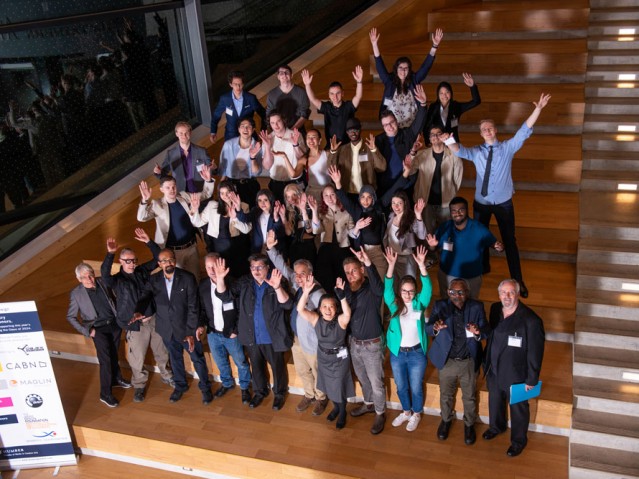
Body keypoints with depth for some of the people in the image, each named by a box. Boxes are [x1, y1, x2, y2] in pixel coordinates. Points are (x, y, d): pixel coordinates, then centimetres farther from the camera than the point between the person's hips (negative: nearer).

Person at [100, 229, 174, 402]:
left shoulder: (142, 270, 2)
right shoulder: (117, 280, -9)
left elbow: (158, 258, 1)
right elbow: (104, 274, -30)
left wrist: (148, 242, -13)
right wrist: (110, 254, -42)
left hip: (154, 319, 3)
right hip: (135, 325, -3)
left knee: (162, 351, 19)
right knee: (137, 359, 6)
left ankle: (167, 376, 41)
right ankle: (139, 385, 28)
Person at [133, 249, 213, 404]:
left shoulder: (187, 278, -16)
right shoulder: (154, 279, -5)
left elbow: (193, 307, -15)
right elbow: (144, 296, -17)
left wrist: (191, 332, -17)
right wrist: (138, 311, -40)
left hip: (186, 328, -3)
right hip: (167, 329, 3)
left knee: (197, 358, 11)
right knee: (175, 359, 22)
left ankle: (205, 387, 32)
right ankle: (180, 385, 44)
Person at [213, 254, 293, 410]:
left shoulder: (277, 282, -15)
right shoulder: (244, 282, -4)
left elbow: (287, 304, -28)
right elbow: (225, 296, -10)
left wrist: (277, 287, -47)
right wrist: (220, 279, -28)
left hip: (272, 337, -3)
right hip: (252, 336, 3)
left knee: (277, 366, 15)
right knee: (256, 366, 23)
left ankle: (280, 393, 39)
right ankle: (260, 391, 45)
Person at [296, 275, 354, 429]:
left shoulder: (341, 320, -21)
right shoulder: (316, 319, -14)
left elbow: (348, 313, -45)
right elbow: (300, 309, -28)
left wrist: (341, 295, -56)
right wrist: (306, 292, -42)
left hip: (340, 359, -3)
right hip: (323, 358, 4)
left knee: (339, 386, 10)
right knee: (329, 386, 21)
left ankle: (342, 412, 36)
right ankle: (336, 407, 47)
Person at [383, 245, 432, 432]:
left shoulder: (419, 303, -7)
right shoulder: (394, 304, -6)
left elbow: (428, 288, -23)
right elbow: (387, 288, -21)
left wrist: (422, 265, -38)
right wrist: (391, 265, -36)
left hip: (416, 353, -2)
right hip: (397, 352, 2)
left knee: (416, 387, 14)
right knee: (401, 386, 19)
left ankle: (416, 414, 37)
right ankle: (406, 412, 43)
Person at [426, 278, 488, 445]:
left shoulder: (476, 307, -12)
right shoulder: (440, 306, -12)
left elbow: (486, 332, -14)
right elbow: (428, 329, -19)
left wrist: (478, 332, -38)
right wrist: (436, 328, -43)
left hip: (469, 362, 0)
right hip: (446, 361, 1)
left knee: (469, 397, 19)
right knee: (446, 395, 21)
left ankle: (469, 424, 44)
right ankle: (446, 419, 48)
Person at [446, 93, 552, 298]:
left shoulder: (508, 147, -4)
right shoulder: (475, 152, -2)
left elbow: (524, 131, -14)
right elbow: (459, 150, -19)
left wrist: (538, 109, -26)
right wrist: (448, 141, -41)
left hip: (504, 203, -2)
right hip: (481, 203, 2)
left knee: (509, 241, 5)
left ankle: (518, 280, 15)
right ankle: (483, 267, 43)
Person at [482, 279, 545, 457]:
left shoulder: (531, 321, -29)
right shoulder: (495, 309, -10)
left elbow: (535, 353, -20)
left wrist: (532, 380, -13)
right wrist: (486, 361, 11)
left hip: (516, 375, -5)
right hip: (494, 371, 5)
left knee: (518, 409, 19)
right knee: (495, 402, 29)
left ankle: (518, 440, 44)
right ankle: (497, 426, 57)